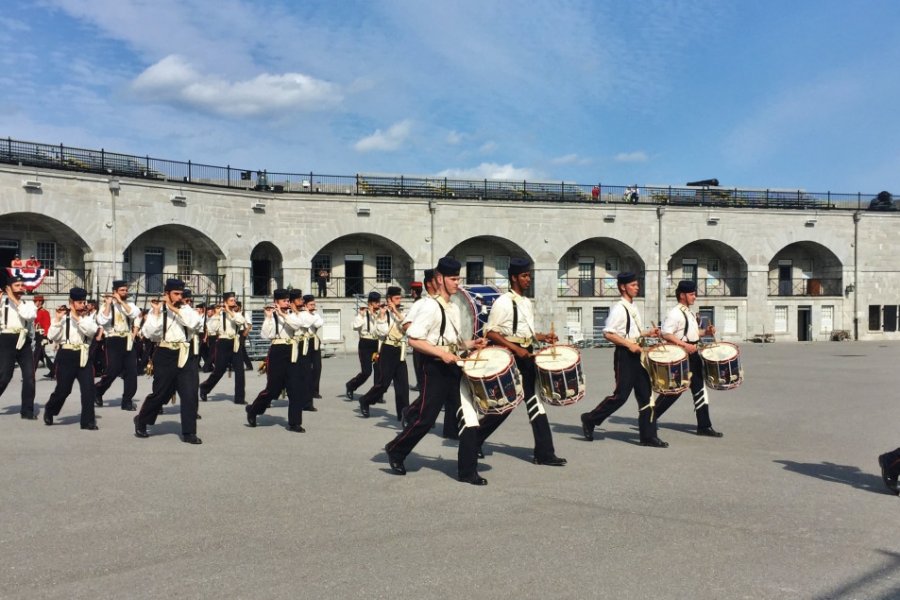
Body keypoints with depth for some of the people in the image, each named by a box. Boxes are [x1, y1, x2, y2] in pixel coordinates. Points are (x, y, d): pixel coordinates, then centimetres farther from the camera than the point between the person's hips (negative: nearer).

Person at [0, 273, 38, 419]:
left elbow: (28, 315, -9)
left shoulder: (29, 304, 13)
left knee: (29, 376, 0)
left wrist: (14, 299, -6)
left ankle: (27, 410, 9)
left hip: (24, 341, 3)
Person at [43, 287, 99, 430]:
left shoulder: (88, 318, 7)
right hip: (66, 355, -2)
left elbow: (91, 331, -14)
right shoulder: (64, 318, 1)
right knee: (63, 389, 5)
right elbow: (52, 336, -8)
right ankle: (49, 410, 34)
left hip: (83, 356, 2)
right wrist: (57, 318, -14)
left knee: (88, 389, -6)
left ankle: (88, 421, 0)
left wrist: (77, 317, -16)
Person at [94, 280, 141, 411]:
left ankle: (127, 401, 7)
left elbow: (135, 314, -12)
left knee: (132, 372, -2)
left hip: (128, 342, 4)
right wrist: (108, 304, -15)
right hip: (114, 341, -4)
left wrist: (121, 301, -12)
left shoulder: (129, 305, 11)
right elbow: (101, 321, -17)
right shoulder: (107, 305, 1)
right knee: (113, 371, -6)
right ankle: (97, 391, 22)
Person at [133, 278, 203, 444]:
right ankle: (141, 421, 32)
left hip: (184, 356, 3)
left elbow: (195, 322, -13)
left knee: (190, 394, -7)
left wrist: (175, 309, -13)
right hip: (165, 356, -3)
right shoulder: (157, 310, 0)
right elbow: (149, 333, -13)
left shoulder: (186, 309, 9)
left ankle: (189, 433, 0)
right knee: (160, 393, 7)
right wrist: (156, 312, -15)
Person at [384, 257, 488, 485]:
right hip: (437, 369, -8)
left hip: (454, 367, 8)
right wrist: (441, 353, -23)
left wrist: (470, 344, 5)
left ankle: (468, 470, 8)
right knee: (426, 418, 0)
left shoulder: (454, 308, 14)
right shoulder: (430, 306, -13)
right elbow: (413, 340, -18)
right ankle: (395, 451, 25)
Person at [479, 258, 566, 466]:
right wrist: (516, 349, -22)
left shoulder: (526, 302, 14)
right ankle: (473, 442, 17)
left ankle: (544, 453, 9)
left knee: (535, 401, 5)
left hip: (526, 356, 8)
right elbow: (491, 333, -16)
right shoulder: (503, 303, -12)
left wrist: (544, 337, 6)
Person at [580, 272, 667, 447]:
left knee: (645, 394, 6)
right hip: (624, 354, -9)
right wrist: (629, 345, -22)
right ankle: (590, 419, 12)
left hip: (636, 354, 9)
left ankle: (648, 436, 10)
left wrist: (648, 333, 11)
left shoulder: (633, 307, 15)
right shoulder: (618, 308, -13)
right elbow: (608, 333, -20)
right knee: (621, 395, -6)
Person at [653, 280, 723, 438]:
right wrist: (684, 345, -28)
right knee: (674, 390, -3)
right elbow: (665, 333, -24)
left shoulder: (688, 312, 15)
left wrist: (705, 332, 9)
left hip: (693, 356, 10)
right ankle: (650, 418, 12)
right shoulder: (674, 313, -16)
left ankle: (704, 426, 13)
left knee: (699, 389, 8)